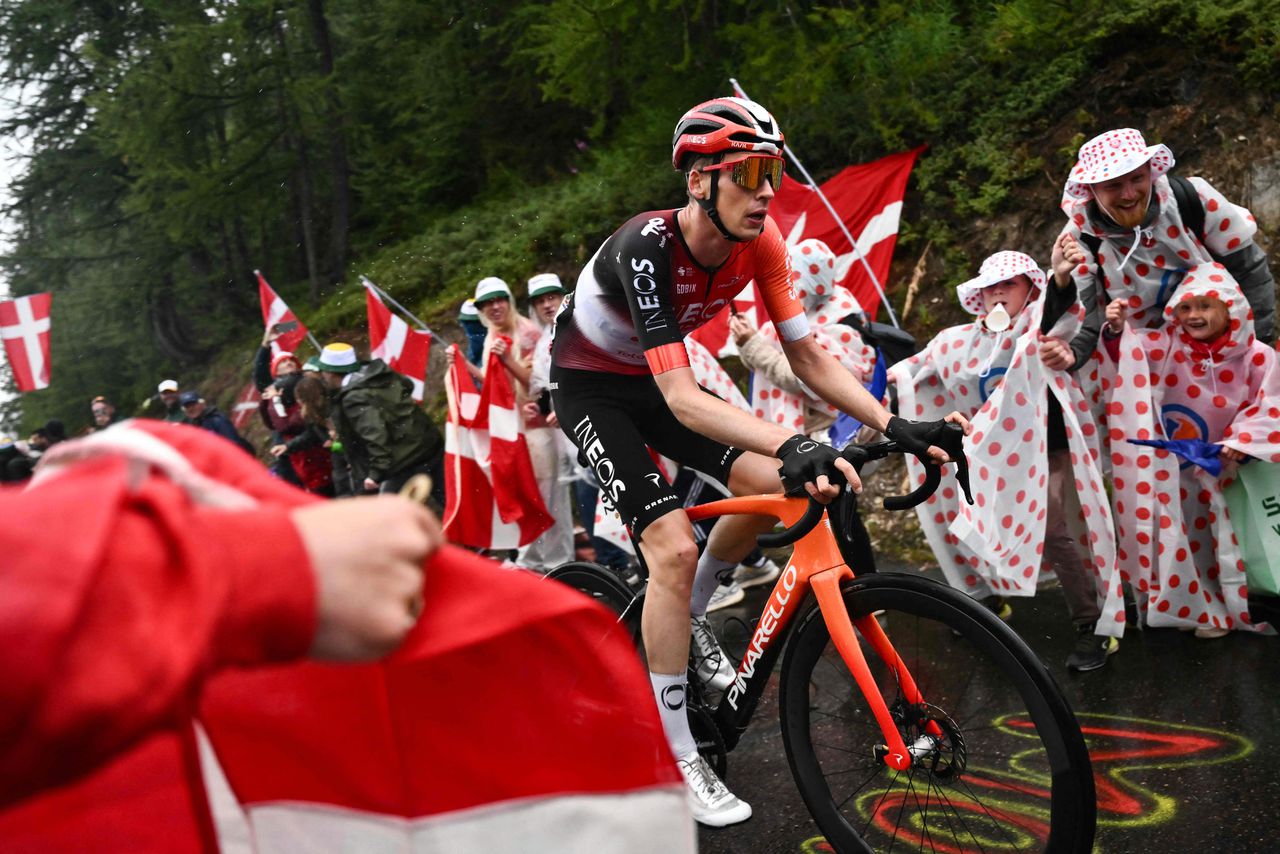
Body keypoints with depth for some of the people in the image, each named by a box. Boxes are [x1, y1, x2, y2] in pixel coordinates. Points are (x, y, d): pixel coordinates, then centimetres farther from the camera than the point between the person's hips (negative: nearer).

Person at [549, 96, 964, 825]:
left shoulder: (760, 239, -16)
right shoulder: (647, 248, -34)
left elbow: (808, 355, -13)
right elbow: (680, 400, -42)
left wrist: (894, 425, -25)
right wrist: (793, 445, -55)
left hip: (655, 377, 6)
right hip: (591, 387, -6)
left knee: (770, 486, -12)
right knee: (674, 548, -20)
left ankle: (691, 616, 16)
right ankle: (678, 759, -7)